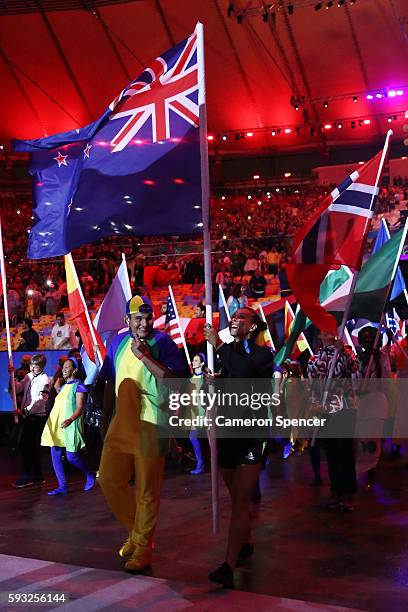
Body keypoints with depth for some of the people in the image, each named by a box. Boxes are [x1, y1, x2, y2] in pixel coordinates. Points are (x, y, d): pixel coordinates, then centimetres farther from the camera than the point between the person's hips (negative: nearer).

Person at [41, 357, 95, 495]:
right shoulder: (63, 387, 20)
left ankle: (90, 476, 16)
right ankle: (62, 486, 4)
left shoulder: (78, 386, -4)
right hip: (56, 425, 8)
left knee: (71, 457, -9)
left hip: (70, 425, -8)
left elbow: (80, 408, -14)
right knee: (55, 455, 0)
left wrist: (70, 420, -30)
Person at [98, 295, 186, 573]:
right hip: (122, 422, 6)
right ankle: (136, 529, 27)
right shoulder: (118, 343, 10)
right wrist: (105, 419, 18)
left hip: (152, 424, -5)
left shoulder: (163, 342, -6)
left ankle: (143, 546, 14)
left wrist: (144, 356, -21)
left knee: (147, 489, 0)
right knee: (109, 478, 6)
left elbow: (175, 379, -18)